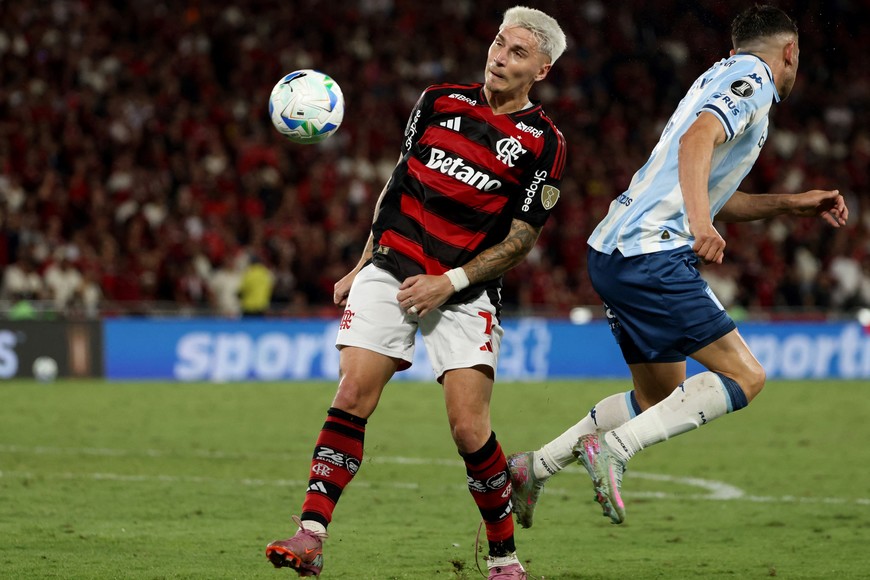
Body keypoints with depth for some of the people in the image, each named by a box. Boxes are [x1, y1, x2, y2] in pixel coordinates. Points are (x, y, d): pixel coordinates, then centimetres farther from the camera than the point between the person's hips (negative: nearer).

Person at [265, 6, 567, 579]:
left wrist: (449, 282, -11)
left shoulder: (543, 142, -3)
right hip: (391, 269, 3)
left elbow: (522, 238, -3)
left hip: (465, 292, -3)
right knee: (352, 397, -12)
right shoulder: (439, 101, 8)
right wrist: (362, 265, 16)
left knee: (470, 429, -11)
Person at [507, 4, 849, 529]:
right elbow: (697, 139, -25)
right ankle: (613, 449, -19)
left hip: (614, 254, 10)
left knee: (660, 398, 19)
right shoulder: (752, 80, -4)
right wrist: (699, 223, -38)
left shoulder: (723, 78, 25)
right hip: (653, 254, -10)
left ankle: (535, 467, 17)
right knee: (744, 376, -11)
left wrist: (794, 203, 32)